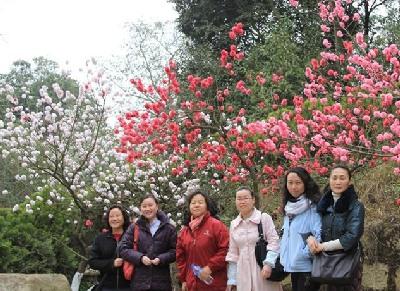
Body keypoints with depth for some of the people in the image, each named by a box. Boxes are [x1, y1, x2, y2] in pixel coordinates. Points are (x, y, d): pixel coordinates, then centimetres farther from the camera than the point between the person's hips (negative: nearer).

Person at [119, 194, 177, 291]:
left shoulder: (168, 228, 6)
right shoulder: (134, 228, 9)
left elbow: (175, 251, 3)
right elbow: (123, 249, 4)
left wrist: (161, 259, -14)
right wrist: (140, 257, -11)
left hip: (162, 282, 0)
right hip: (139, 282, 1)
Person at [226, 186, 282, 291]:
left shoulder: (264, 218, -2)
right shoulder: (234, 224, 13)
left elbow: (274, 242, -8)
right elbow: (233, 253, 15)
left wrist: (268, 263, -22)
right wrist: (231, 279, 11)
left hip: (263, 269, -4)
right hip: (244, 273, 4)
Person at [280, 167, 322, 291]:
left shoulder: (313, 206, -11)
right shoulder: (289, 208, 13)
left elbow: (320, 235, -19)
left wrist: (306, 253, -14)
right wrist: (284, 258, 12)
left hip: (307, 266, -8)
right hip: (292, 266, 8)